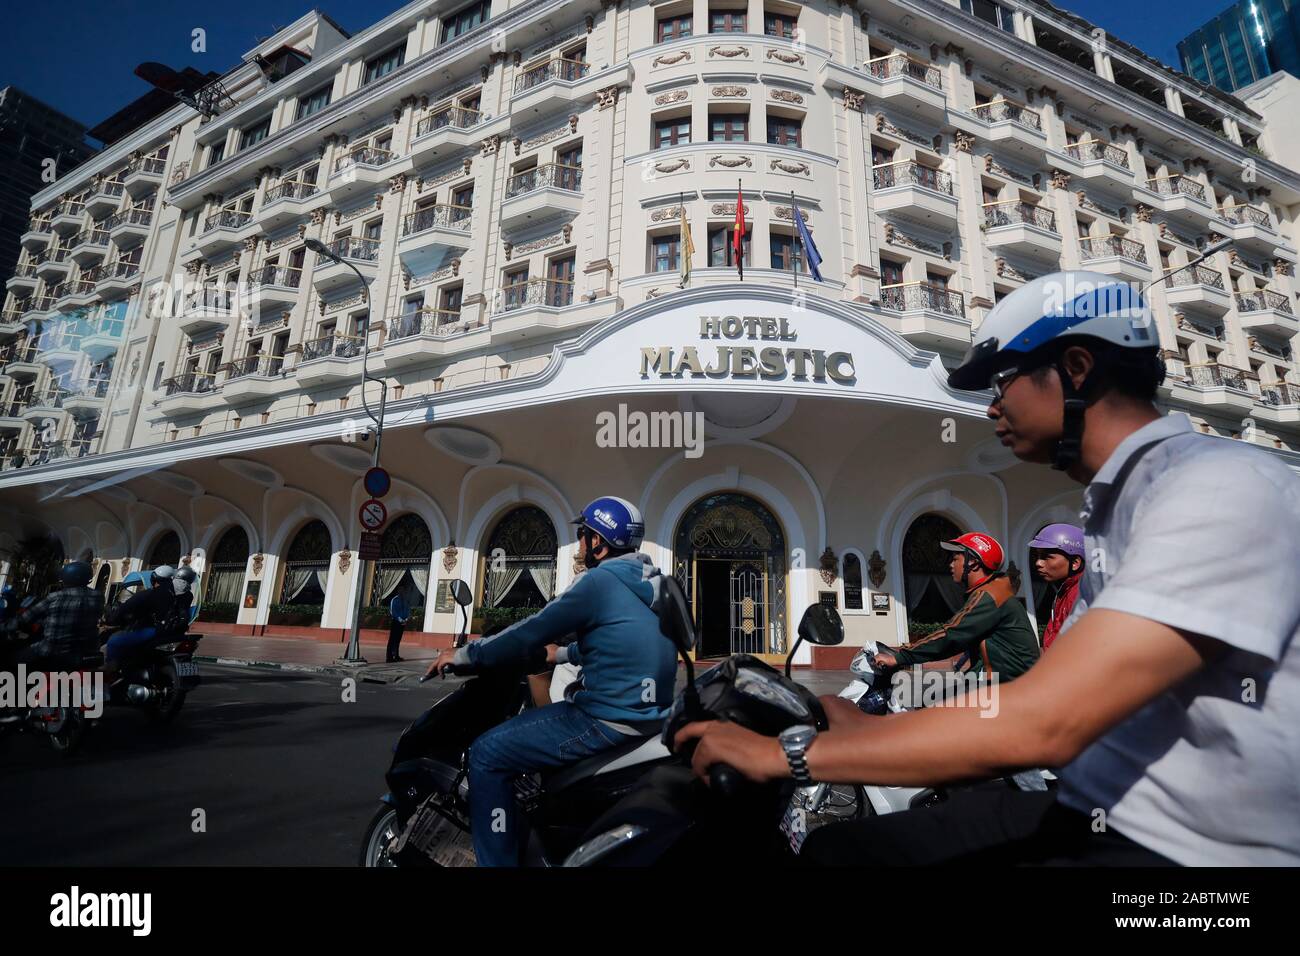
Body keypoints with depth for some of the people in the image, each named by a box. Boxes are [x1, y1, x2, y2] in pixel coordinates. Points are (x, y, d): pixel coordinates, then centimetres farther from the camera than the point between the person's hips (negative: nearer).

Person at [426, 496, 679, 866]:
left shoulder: (601, 580, -16)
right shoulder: (652, 583, 11)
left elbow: (531, 632, -13)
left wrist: (464, 654, 0)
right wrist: (562, 653, 35)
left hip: (609, 720, -10)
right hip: (650, 714, 10)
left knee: (486, 755, -4)